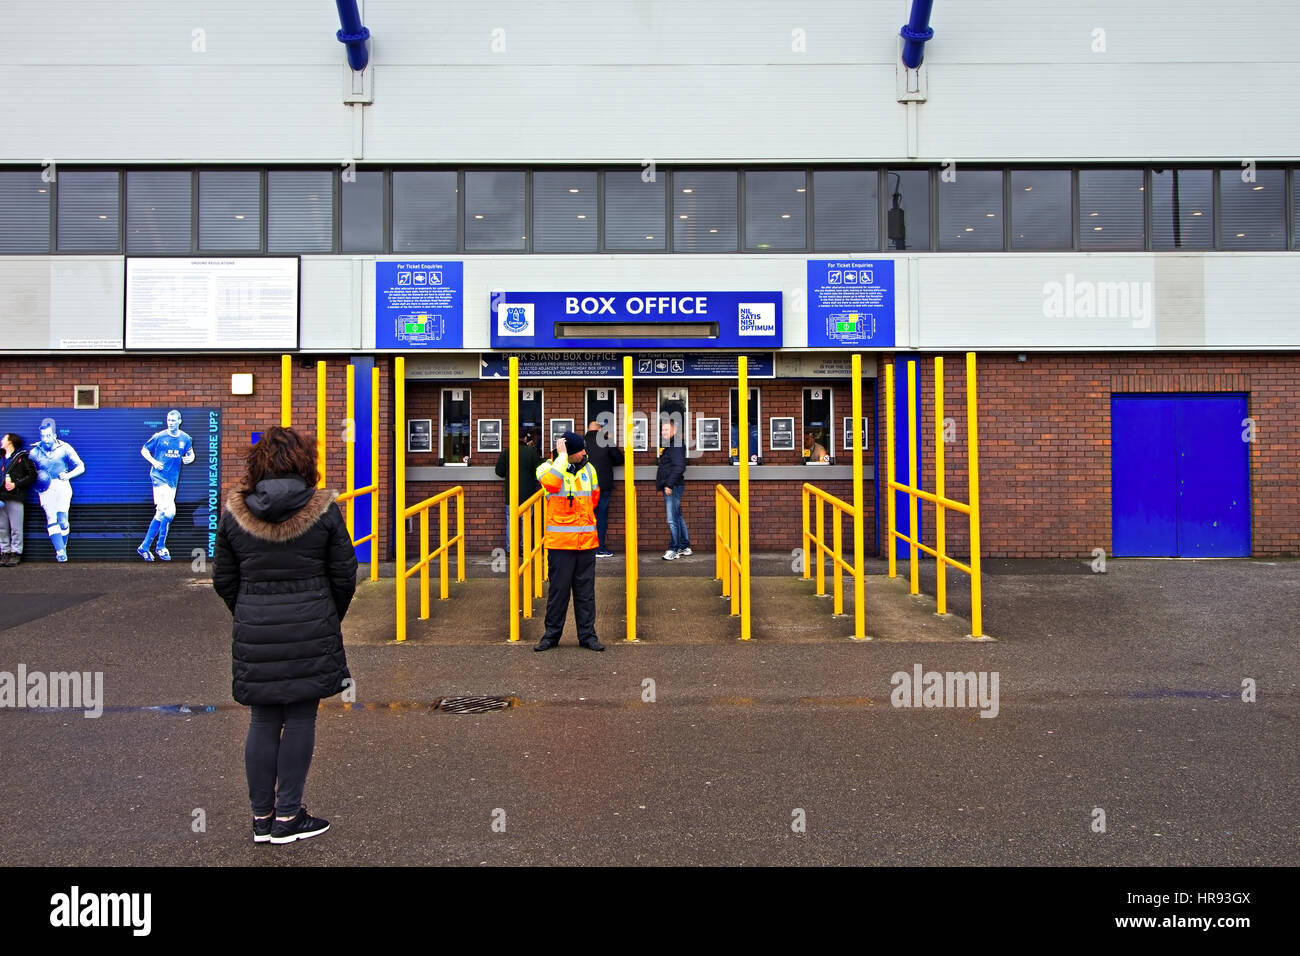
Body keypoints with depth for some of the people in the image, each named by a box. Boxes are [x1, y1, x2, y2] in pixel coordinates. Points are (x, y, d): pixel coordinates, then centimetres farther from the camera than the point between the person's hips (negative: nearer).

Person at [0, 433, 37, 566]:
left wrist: (16, 484, -12)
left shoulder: (22, 457, 1)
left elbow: (32, 475, -3)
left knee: (16, 528, -4)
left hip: (14, 497, -6)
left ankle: (15, 554, 0)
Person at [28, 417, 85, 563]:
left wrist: (69, 475, -16)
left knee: (62, 519, -10)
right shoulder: (35, 451, 8)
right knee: (51, 518, -11)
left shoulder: (64, 448, 2)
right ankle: (60, 551, -17)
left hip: (61, 485, -1)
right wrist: (36, 479, -9)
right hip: (45, 488, 1)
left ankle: (62, 547, 8)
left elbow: (81, 467, 3)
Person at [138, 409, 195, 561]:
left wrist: (189, 458, -5)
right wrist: (154, 462, -10)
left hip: (173, 479, 5)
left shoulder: (185, 439, 7)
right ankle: (161, 547, -1)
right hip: (159, 476, -5)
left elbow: (191, 454, 19)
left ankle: (145, 547, 19)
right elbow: (144, 450, 7)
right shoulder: (160, 436, -3)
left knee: (161, 513, 9)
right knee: (169, 511, -17)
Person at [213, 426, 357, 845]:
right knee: (300, 719, 6)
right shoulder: (324, 510, -7)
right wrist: (331, 619, 14)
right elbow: (344, 575, -1)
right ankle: (288, 816, 12)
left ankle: (262, 817, 19)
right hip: (311, 632, -2)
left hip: (254, 633, 3)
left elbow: (224, 579, 7)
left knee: (263, 721, 11)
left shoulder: (233, 512, 0)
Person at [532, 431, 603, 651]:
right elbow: (552, 483, -28)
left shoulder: (588, 469, 11)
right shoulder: (547, 468, -4)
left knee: (586, 590, 8)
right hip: (560, 541, -4)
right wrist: (562, 456, -20)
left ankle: (587, 635, 15)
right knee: (558, 589, 2)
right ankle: (552, 634, 14)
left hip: (587, 541, 4)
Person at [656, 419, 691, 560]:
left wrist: (669, 484, -22)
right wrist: (667, 485, 15)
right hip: (669, 487, 11)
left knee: (672, 519, -8)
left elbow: (679, 467, -22)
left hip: (673, 487, -11)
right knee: (678, 517, 14)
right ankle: (685, 547, 20)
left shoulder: (676, 446, -13)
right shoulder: (668, 445, 18)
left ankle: (674, 549, -4)